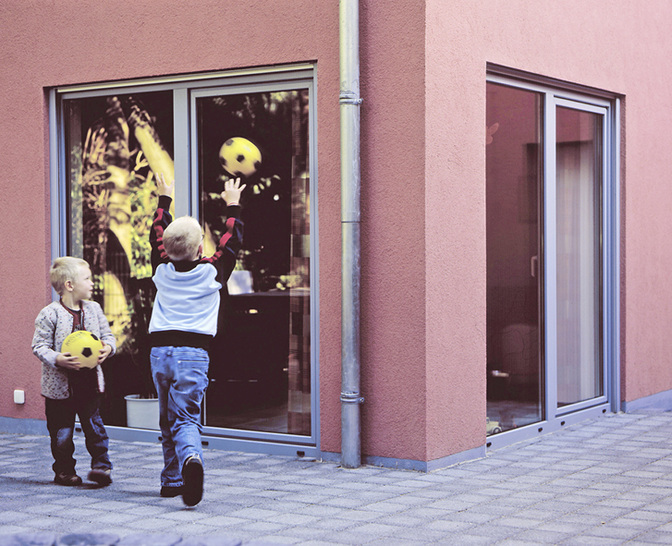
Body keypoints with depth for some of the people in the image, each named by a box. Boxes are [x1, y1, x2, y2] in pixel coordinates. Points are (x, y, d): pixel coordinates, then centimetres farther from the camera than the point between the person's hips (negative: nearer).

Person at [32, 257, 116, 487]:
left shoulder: (93, 309, 4)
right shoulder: (50, 314, -10)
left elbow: (107, 336, 11)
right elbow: (39, 346, -9)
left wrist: (108, 348, -10)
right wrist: (57, 359, -24)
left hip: (90, 381, 3)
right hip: (60, 384, -3)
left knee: (94, 424, 1)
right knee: (62, 431, 5)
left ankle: (101, 465, 11)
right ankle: (64, 470, 19)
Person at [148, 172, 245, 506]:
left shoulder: (162, 271, 6)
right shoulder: (211, 272, -1)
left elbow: (157, 235, 24)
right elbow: (232, 240, 14)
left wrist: (164, 199, 37)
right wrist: (232, 205, 26)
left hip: (160, 350, 3)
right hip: (193, 351, -3)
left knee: (167, 418, 15)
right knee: (185, 417, -9)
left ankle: (172, 480, 20)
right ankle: (190, 457, -38)